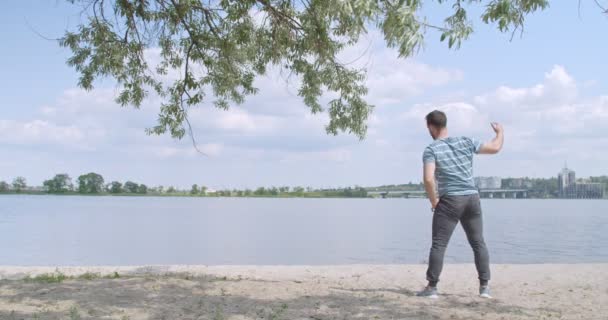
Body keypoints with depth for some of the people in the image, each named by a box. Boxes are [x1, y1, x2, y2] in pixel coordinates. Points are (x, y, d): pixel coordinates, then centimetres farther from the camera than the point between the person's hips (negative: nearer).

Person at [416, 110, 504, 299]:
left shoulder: (431, 150, -6)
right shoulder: (466, 142, 7)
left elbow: (428, 179, -19)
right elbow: (495, 148, 13)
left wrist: (433, 201, -4)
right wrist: (500, 132, 33)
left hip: (450, 200, -5)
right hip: (472, 198, 5)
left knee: (439, 244, 0)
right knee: (478, 243, 13)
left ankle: (432, 287, 1)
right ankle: (485, 286, 15)